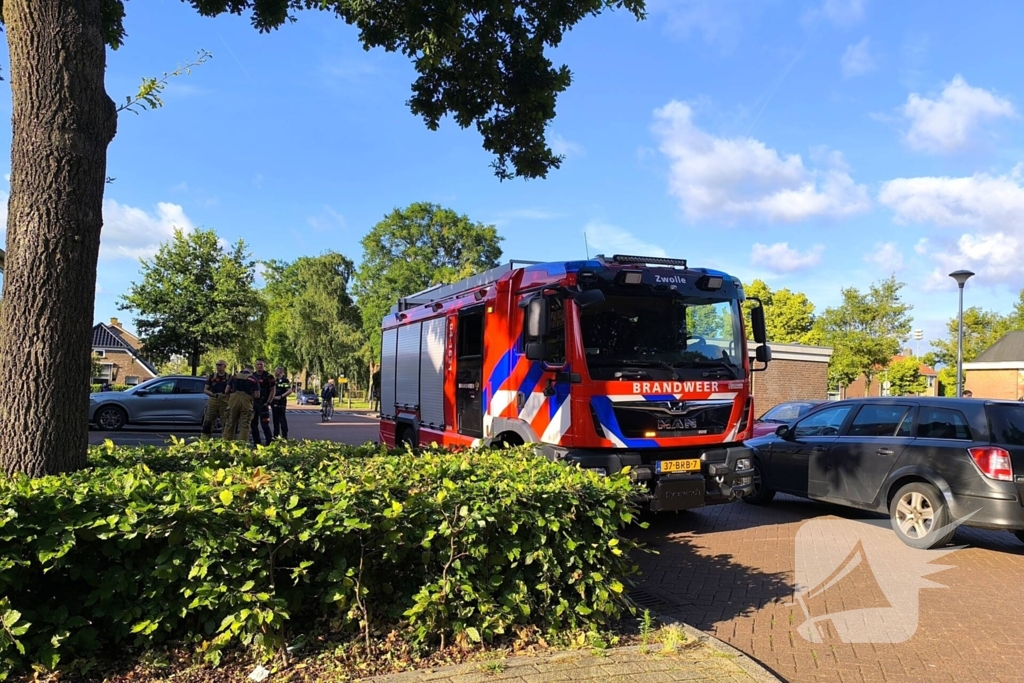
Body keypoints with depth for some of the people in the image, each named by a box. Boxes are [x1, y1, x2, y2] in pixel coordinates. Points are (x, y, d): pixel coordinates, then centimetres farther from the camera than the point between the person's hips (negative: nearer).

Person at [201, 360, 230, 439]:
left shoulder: (229, 377, 6)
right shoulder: (211, 377, 11)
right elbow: (205, 390, 8)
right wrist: (213, 394, -10)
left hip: (224, 402, -1)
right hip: (212, 401, 2)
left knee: (225, 423, 0)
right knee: (207, 422, 0)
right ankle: (203, 438, 4)